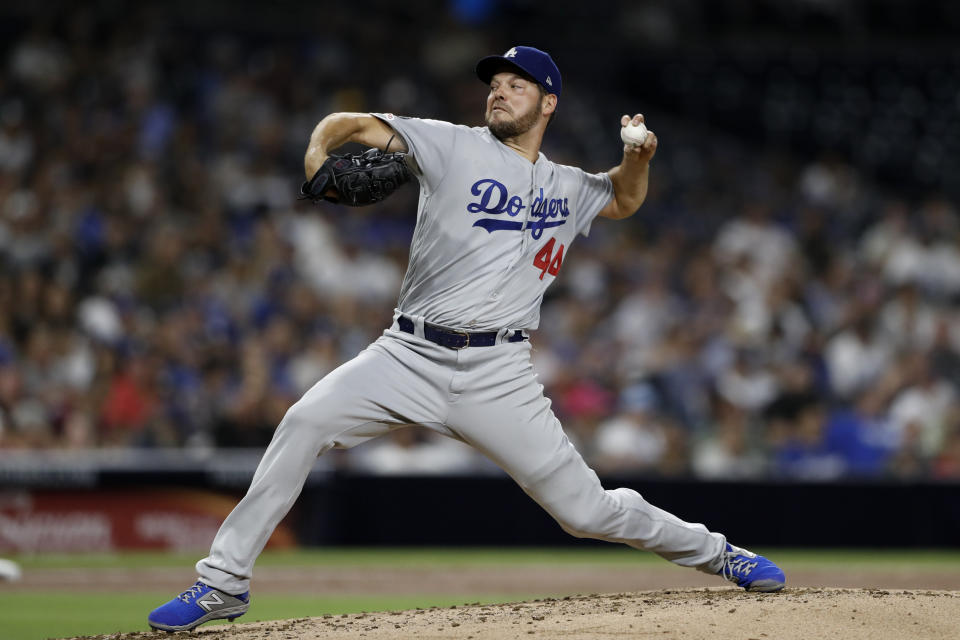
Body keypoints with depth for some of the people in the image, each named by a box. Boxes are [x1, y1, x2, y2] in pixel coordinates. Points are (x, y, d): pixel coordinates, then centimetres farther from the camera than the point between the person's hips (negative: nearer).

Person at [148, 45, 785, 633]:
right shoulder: (456, 147, 4)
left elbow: (625, 200, 36)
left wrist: (638, 158, 13)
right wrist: (318, 154, -25)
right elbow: (350, 124, -2)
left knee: (585, 509, -2)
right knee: (307, 420, -24)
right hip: (410, 357, -1)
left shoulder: (568, 188, 15)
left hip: (498, 376, 1)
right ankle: (224, 582, -17)